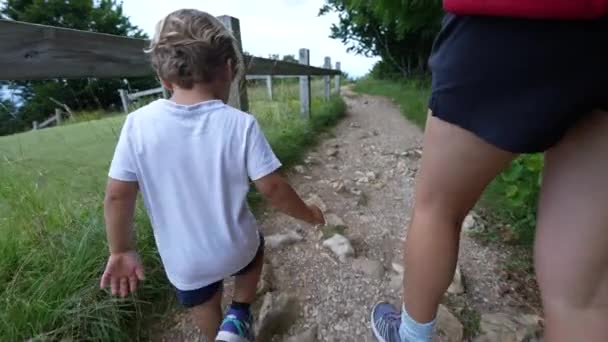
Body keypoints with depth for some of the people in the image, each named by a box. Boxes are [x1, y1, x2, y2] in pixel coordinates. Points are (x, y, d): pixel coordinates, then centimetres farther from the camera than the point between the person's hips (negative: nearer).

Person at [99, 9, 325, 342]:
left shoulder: (138, 124, -16)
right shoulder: (241, 124, -22)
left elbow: (117, 196, -11)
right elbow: (272, 188, -18)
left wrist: (121, 251, 5)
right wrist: (308, 214, 0)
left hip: (183, 259, 2)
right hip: (235, 248, -1)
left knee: (206, 308, 30)